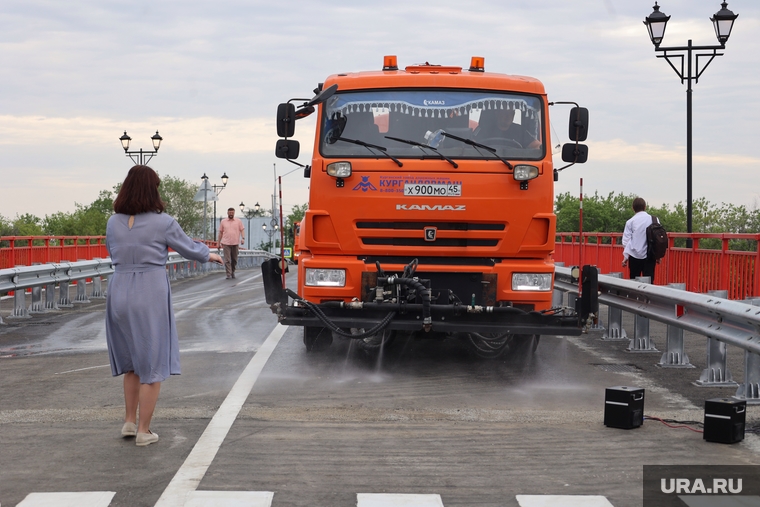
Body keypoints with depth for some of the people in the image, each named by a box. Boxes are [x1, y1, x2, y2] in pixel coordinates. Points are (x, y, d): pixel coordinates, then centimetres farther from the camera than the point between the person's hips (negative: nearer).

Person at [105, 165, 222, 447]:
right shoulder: (163, 222, -8)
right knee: (152, 363, 5)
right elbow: (187, 247, 6)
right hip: (150, 294, -4)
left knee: (130, 361, 21)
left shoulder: (113, 223, 3)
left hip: (119, 293, 5)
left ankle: (130, 421, 26)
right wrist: (208, 255, 27)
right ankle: (144, 431, 8)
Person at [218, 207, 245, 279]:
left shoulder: (238, 221, 7)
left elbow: (242, 230, 2)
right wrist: (219, 242, 11)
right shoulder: (223, 222, 10)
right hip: (226, 243, -1)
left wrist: (243, 238, -14)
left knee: (234, 259, 9)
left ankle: (233, 272, 26)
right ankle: (228, 274, -12)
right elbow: (220, 232, 13)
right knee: (227, 260, -9)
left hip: (235, 243, 1)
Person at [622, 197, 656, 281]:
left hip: (634, 256, 0)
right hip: (649, 255, 0)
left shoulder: (630, 222, -1)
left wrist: (626, 256, 2)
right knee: (649, 281, 0)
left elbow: (626, 240, -1)